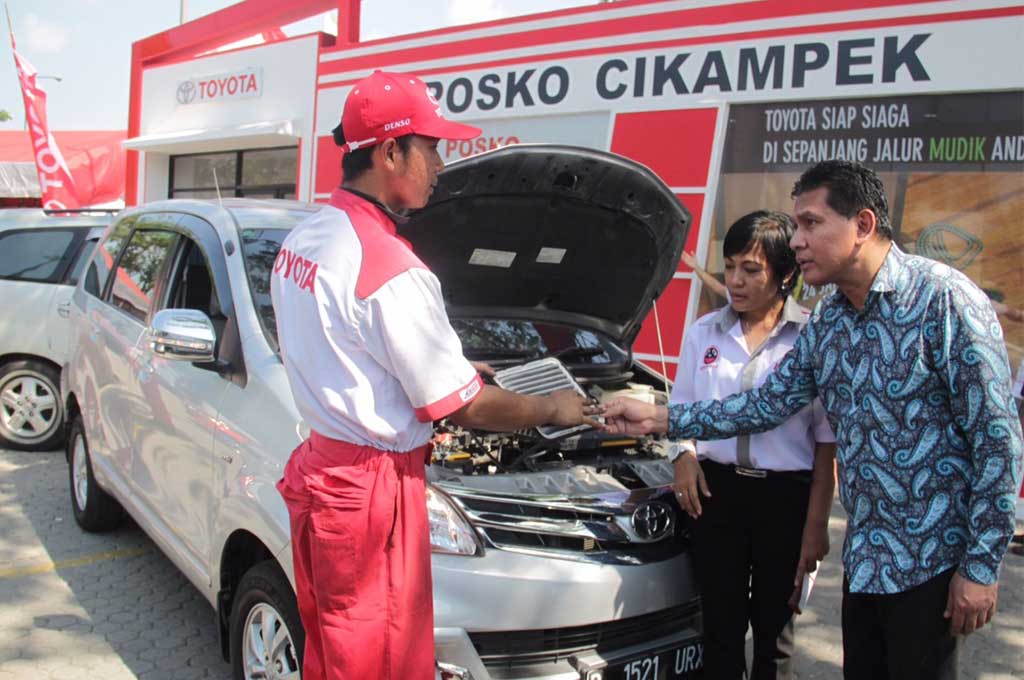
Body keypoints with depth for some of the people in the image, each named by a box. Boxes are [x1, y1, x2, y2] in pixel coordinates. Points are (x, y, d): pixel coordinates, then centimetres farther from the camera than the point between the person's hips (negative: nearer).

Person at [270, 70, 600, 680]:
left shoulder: (304, 239, 7)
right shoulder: (391, 270, -23)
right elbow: (465, 407, -16)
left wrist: (451, 366, 22)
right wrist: (554, 409, 1)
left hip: (319, 469, 9)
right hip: (371, 487, -9)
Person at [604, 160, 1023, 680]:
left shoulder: (943, 299, -16)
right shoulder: (825, 322, 7)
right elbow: (768, 403, 11)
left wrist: (982, 564, -16)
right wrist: (660, 418, 5)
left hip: (932, 559, -7)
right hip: (864, 557, 7)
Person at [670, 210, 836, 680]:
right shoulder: (704, 332, 7)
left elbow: (828, 441, -4)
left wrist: (816, 525, -8)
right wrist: (685, 455, -4)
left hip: (786, 494, -3)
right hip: (717, 488, 3)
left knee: (774, 625, 12)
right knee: (720, 623, 9)